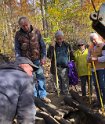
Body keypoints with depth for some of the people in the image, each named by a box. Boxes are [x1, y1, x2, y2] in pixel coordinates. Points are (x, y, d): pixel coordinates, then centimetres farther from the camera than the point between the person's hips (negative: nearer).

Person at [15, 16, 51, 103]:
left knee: (40, 77, 4)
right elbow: (17, 49, 0)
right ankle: (34, 96, 16)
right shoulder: (18, 34, -3)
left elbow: (43, 46, 2)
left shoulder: (36, 32, -2)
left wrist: (43, 57, -5)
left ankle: (43, 95, 13)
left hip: (37, 59, 1)